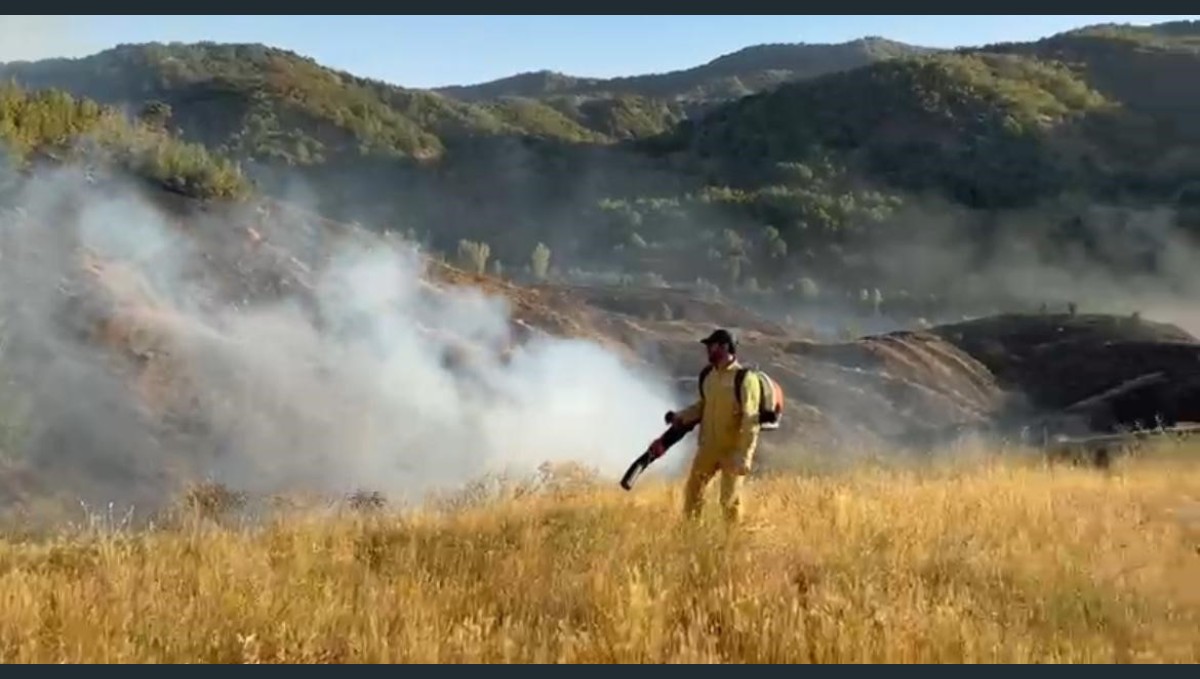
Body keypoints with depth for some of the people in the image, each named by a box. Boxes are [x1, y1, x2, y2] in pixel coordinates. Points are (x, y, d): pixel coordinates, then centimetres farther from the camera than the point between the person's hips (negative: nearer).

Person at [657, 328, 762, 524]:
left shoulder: (744, 379, -18)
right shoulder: (708, 375, 3)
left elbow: (750, 422, -20)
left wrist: (744, 457, -24)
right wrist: (681, 417, -2)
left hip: (732, 451, -6)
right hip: (708, 447, 6)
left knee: (730, 500, 3)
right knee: (692, 490, 12)